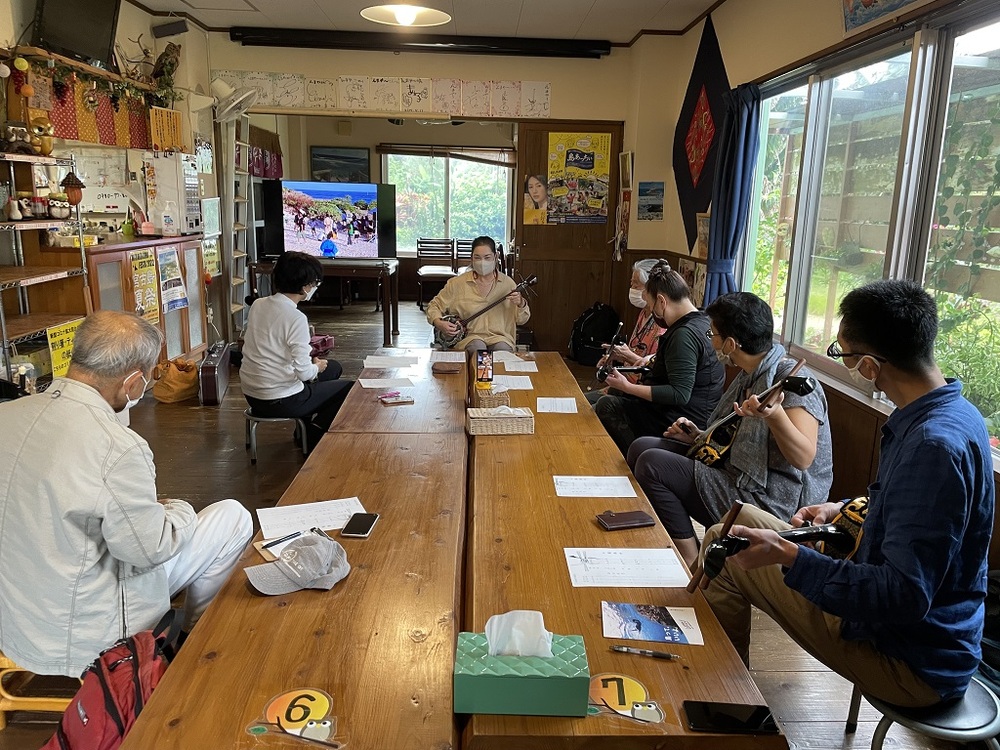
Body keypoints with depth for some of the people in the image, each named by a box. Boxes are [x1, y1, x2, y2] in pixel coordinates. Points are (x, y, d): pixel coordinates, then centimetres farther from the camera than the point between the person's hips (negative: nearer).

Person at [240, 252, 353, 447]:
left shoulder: (258, 305, 2)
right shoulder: (296, 318, -22)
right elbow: (304, 372, -22)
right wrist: (317, 367, 0)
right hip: (279, 401, -8)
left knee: (334, 367, 22)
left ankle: (306, 427, 26)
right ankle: (313, 436, 10)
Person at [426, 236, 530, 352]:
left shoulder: (507, 283, 5)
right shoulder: (457, 283, 3)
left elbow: (521, 320, 9)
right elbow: (434, 306, 12)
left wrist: (521, 304, -13)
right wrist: (439, 323, -9)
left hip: (500, 337, 1)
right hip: (469, 337, 0)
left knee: (503, 350, -33)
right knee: (478, 347, -34)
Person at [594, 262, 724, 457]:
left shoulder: (684, 334, -24)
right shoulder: (702, 322, 8)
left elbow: (679, 394, -29)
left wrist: (628, 387, -23)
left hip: (683, 420, -11)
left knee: (606, 406, -11)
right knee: (614, 393, 15)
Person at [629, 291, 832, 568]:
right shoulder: (748, 375, 9)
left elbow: (804, 458, -27)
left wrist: (774, 414, -44)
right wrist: (698, 437, 4)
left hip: (770, 502, -9)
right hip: (734, 471, 10)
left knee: (651, 465, -17)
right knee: (642, 447, 4)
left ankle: (692, 565, -5)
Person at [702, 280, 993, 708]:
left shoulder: (935, 445, -32)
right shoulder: (950, 412, 1)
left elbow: (904, 597, -33)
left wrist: (787, 556, -32)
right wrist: (846, 510, 6)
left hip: (914, 666, -9)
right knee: (734, 529, 11)